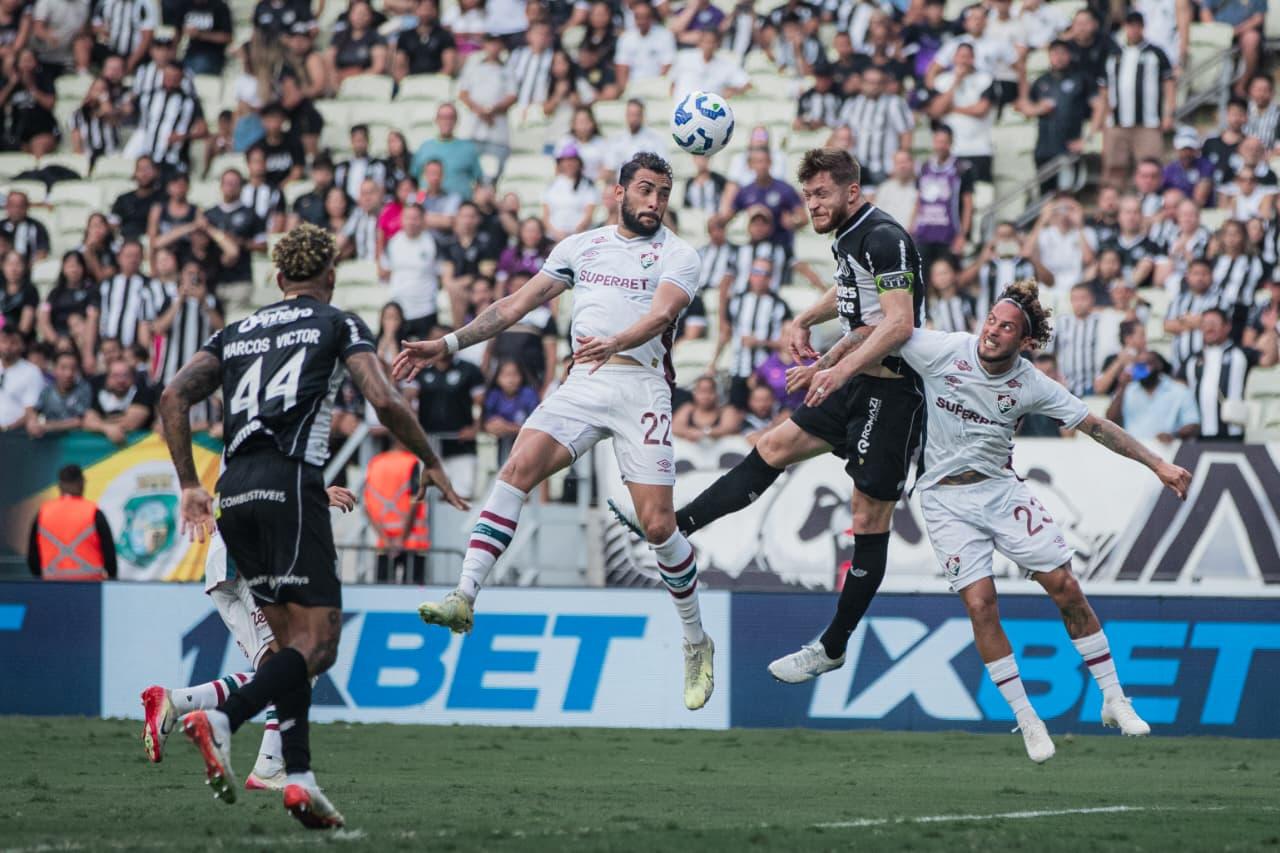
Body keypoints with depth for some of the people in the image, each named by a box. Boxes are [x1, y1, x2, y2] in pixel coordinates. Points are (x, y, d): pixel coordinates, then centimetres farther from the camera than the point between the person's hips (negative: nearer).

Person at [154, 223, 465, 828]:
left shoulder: (236, 334, 23)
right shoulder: (338, 324, 10)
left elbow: (174, 398, 12)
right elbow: (385, 403, -2)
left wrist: (190, 486, 16)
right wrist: (430, 462, 13)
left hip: (234, 491, 6)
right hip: (291, 483, -6)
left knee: (291, 639, 13)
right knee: (318, 642, -7)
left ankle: (299, 778, 3)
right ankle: (221, 720, -30)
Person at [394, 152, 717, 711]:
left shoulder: (677, 255, 4)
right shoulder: (580, 246, 18)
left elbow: (661, 313, -15)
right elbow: (517, 304, 19)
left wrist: (615, 343, -36)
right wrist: (448, 344, 11)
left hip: (641, 387, -3)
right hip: (582, 386, 3)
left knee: (657, 523, -8)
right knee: (519, 466, -21)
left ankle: (696, 643, 12)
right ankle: (464, 597, -28)